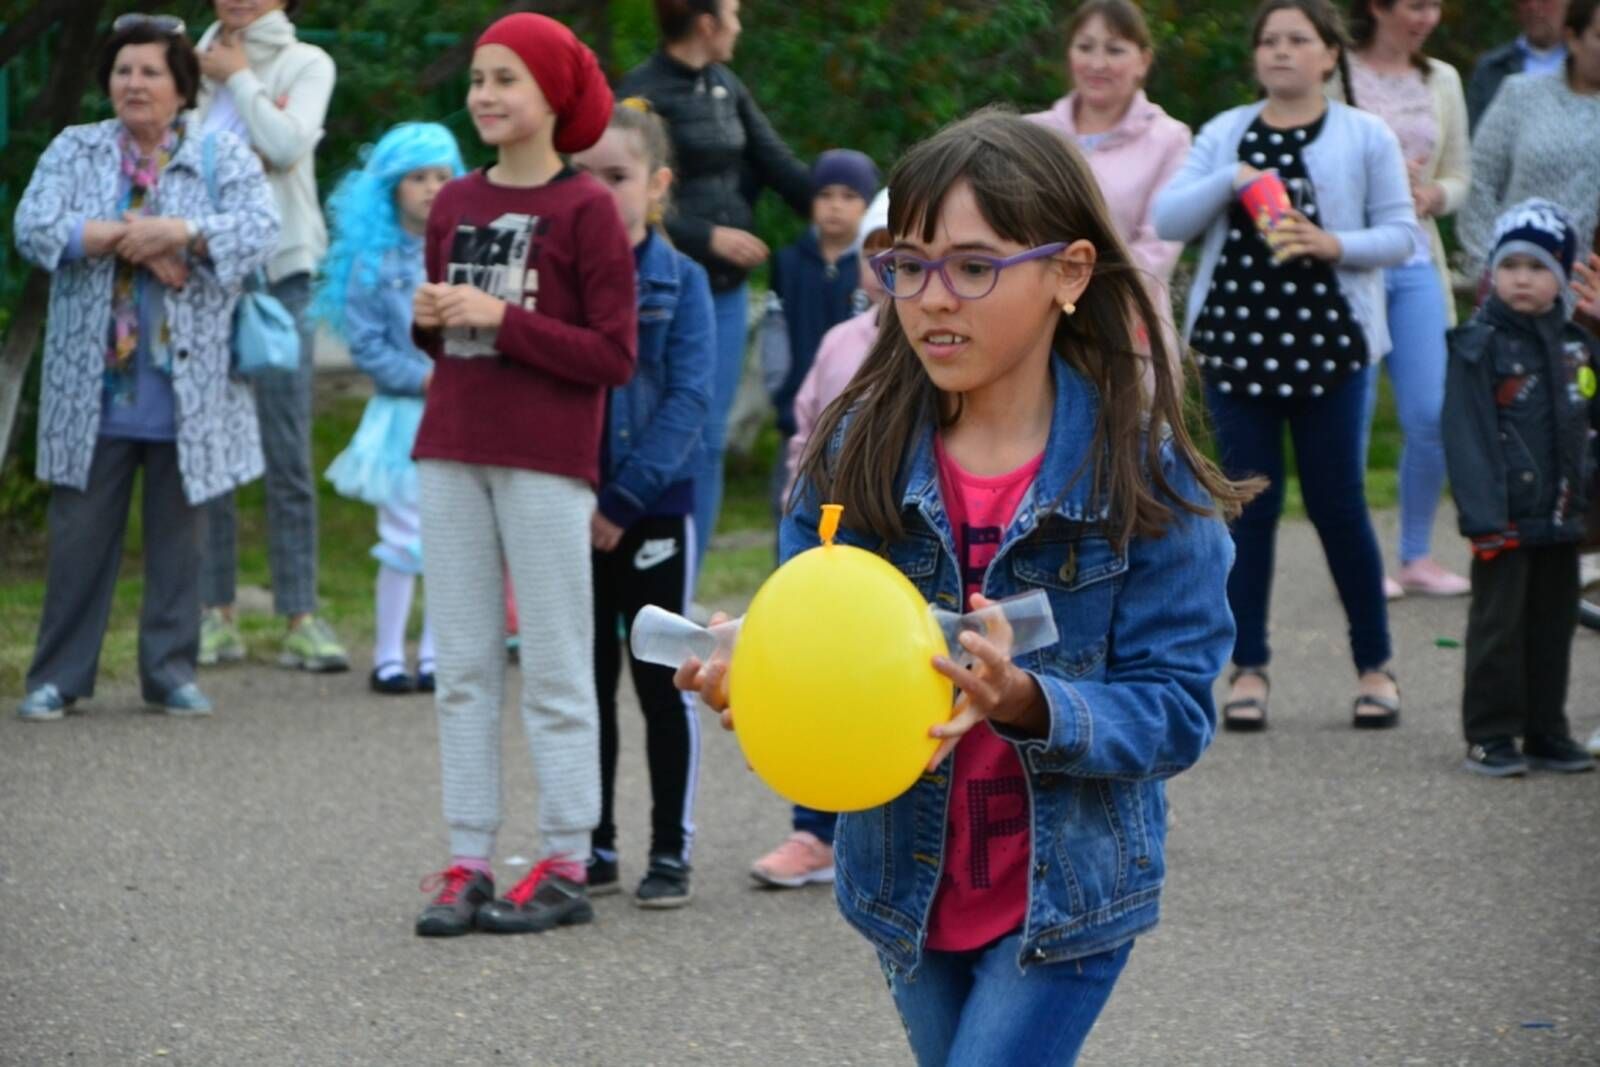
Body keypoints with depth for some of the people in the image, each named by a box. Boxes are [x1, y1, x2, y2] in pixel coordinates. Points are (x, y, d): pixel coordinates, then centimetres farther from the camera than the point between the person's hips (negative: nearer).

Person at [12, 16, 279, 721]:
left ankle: (170, 672, 14)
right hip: (94, 390, 0)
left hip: (187, 391, 0)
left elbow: (260, 227, -10)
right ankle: (58, 677, 8)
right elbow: (33, 226, -7)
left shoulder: (223, 155, 5)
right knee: (80, 531, 1)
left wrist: (178, 231, -24)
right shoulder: (75, 151, 8)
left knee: (179, 531, 5)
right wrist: (126, 239, -16)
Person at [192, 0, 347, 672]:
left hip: (278, 272, -2)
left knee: (288, 458, -3)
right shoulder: (197, 63, 10)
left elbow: (288, 145, -12)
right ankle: (216, 615, 7)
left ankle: (300, 617, -1)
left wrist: (239, 77, -4)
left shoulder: (305, 64, 4)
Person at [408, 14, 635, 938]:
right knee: (464, 666, 5)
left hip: (547, 463, -6)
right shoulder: (454, 205, 11)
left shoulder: (587, 210, -5)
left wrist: (501, 318, -15)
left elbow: (614, 355, -9)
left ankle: (568, 866, 4)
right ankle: (469, 862, 8)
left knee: (555, 664, -1)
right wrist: (429, 322, -1)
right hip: (453, 455, 6)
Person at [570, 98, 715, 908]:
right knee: (586, 681, 10)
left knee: (663, 682, 4)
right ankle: (593, 847, 19)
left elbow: (689, 398, -10)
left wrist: (625, 498, -17)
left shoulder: (679, 281, -3)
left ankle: (671, 850, 11)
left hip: (653, 508, -3)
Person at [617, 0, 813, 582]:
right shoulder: (643, 93, -11)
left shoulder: (726, 88, 11)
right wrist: (708, 236, -16)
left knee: (710, 443, 9)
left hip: (726, 291, 7)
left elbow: (778, 165, 13)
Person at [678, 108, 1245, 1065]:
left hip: (1066, 896, -4)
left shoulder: (1141, 477, -14)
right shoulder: (855, 454, -6)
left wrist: (1030, 706, -33)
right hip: (909, 884, 4)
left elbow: (1175, 712, -15)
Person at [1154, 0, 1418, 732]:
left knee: (1337, 505, 0)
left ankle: (1374, 666, 11)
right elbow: (1168, 220, 3)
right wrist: (1229, 179, -13)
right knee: (1251, 506, 2)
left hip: (1327, 346, -2)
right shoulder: (1225, 135, 10)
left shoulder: (1365, 138, 4)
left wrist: (1335, 245, -16)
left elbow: (1401, 233, 1)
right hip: (1238, 341, 2)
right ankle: (1248, 668, 8)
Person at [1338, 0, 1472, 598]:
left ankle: (1418, 557, 15)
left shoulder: (1441, 82, 12)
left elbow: (1459, 178, 16)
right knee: (1353, 416, -1)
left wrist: (1432, 196, -6)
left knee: (1433, 416, 1)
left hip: (1417, 263, 5)